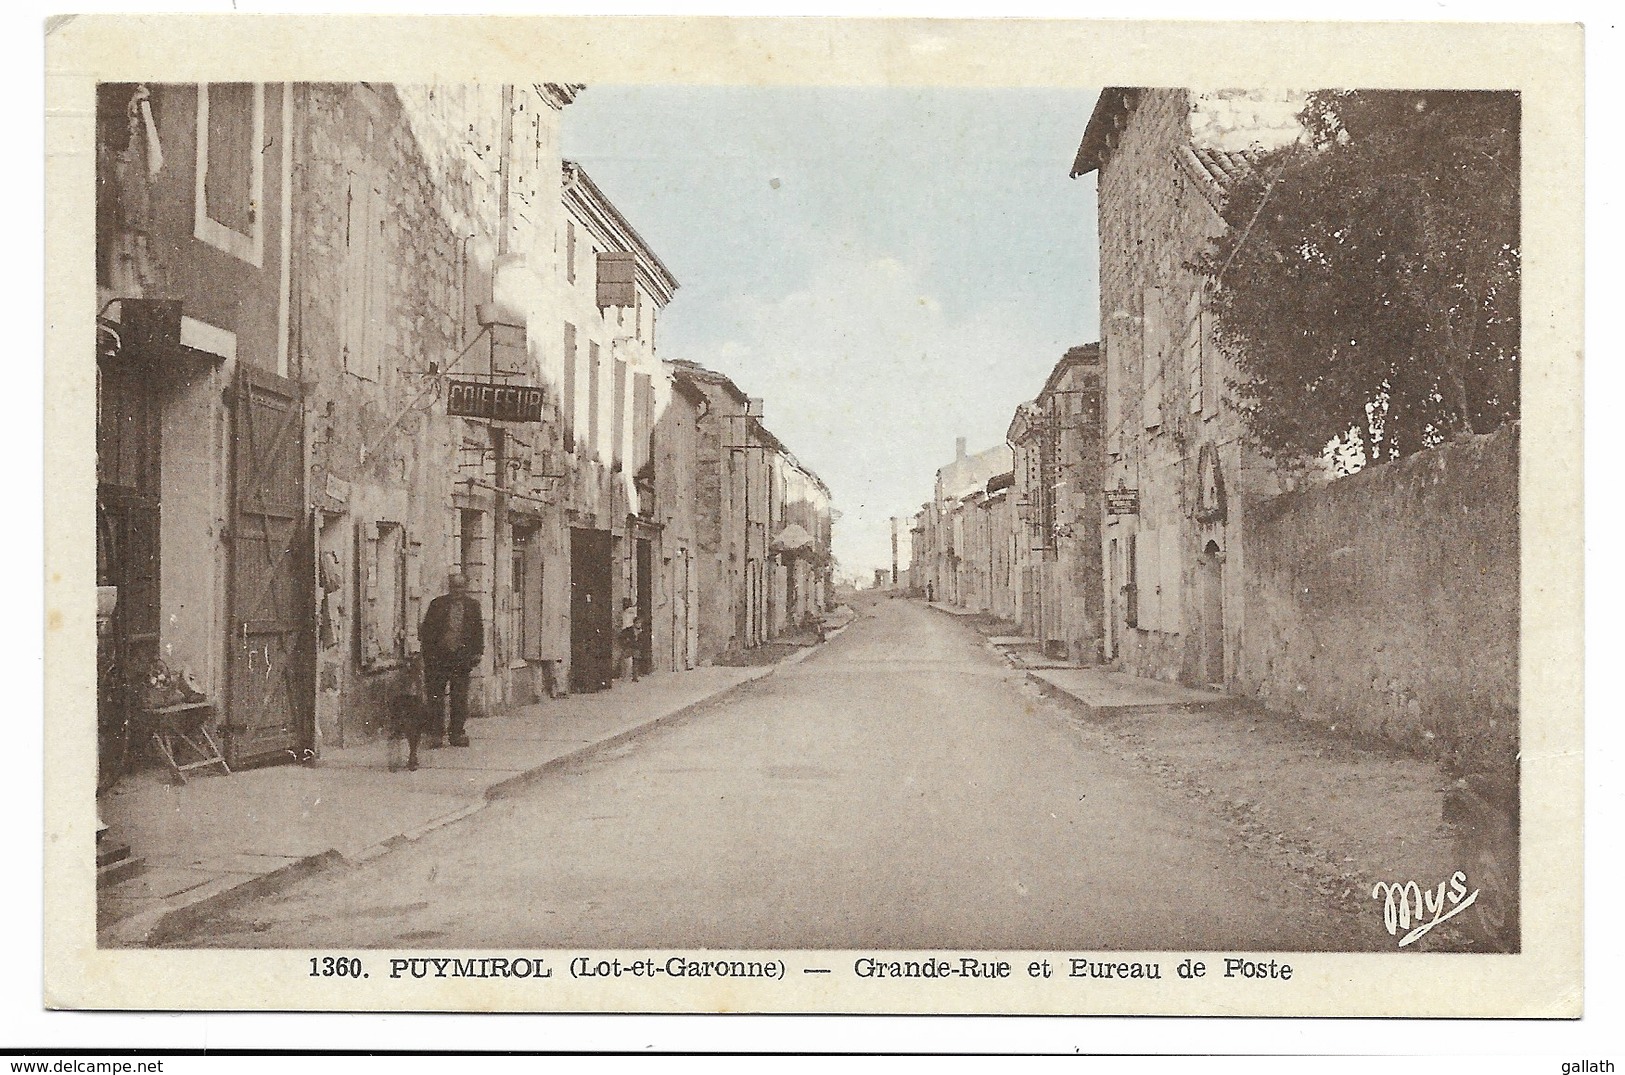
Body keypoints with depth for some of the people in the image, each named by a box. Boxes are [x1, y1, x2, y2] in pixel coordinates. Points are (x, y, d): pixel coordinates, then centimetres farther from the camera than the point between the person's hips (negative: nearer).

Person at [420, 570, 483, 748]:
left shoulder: (473, 605, 8)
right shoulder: (437, 604, 1)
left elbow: (479, 630, 12)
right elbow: (426, 630, 3)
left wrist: (477, 652, 4)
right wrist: (428, 652, -5)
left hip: (462, 656, 2)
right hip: (438, 656, -2)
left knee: (460, 697, 4)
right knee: (435, 696, 0)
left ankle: (458, 733, 11)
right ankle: (434, 734, 6)